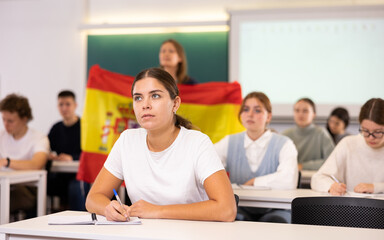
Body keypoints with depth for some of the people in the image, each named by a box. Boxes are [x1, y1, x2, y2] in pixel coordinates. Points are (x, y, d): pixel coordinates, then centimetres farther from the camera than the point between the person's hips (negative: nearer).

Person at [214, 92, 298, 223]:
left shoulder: (284, 144, -1)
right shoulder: (229, 142, 10)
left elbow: (289, 180, -21)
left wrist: (254, 182, -11)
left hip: (274, 210, -2)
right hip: (240, 210, 2)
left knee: (275, 221, -36)